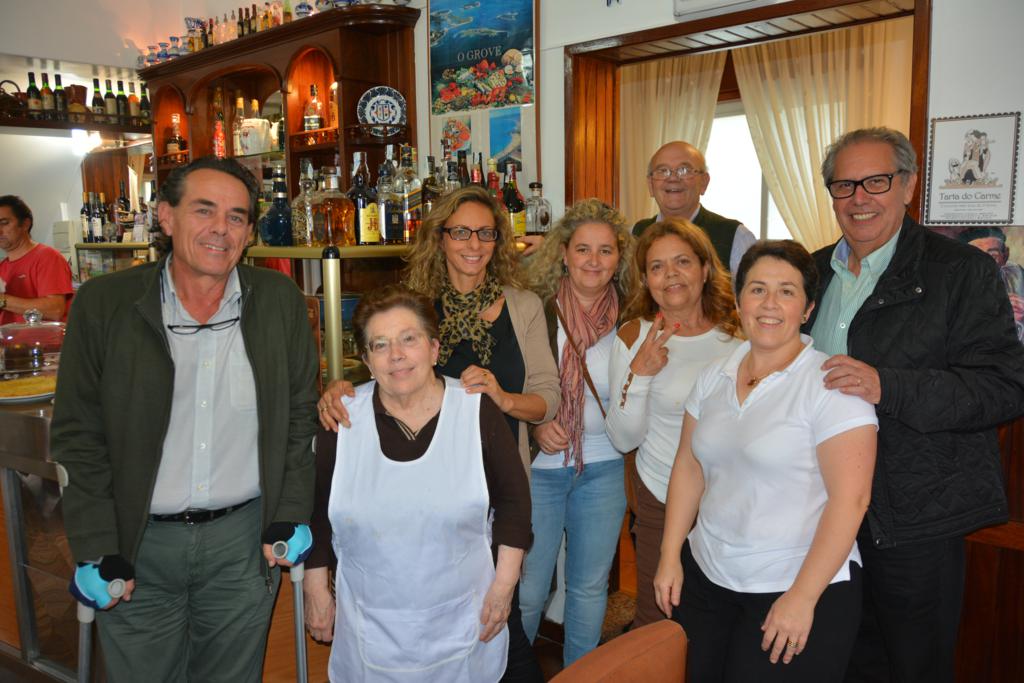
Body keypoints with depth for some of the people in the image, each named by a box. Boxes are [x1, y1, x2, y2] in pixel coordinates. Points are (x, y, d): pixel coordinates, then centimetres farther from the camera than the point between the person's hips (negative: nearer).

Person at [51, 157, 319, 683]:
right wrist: (97, 551, -6)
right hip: (139, 544, 0)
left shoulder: (280, 301, -3)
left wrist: (290, 517, -1)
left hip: (244, 539, 1)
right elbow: (78, 436, -3)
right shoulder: (103, 303, -6)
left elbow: (300, 415, 4)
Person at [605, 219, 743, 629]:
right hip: (661, 499, -2)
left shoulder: (737, 331, -3)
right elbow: (624, 440, -11)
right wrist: (639, 374, -24)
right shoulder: (635, 336, -9)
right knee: (656, 620, 8)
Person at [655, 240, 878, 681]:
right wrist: (669, 557, 4)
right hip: (705, 576, 5)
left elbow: (850, 499, -17)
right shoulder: (714, 376, 4)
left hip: (799, 586, -5)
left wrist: (802, 598, -17)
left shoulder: (831, 383, -14)